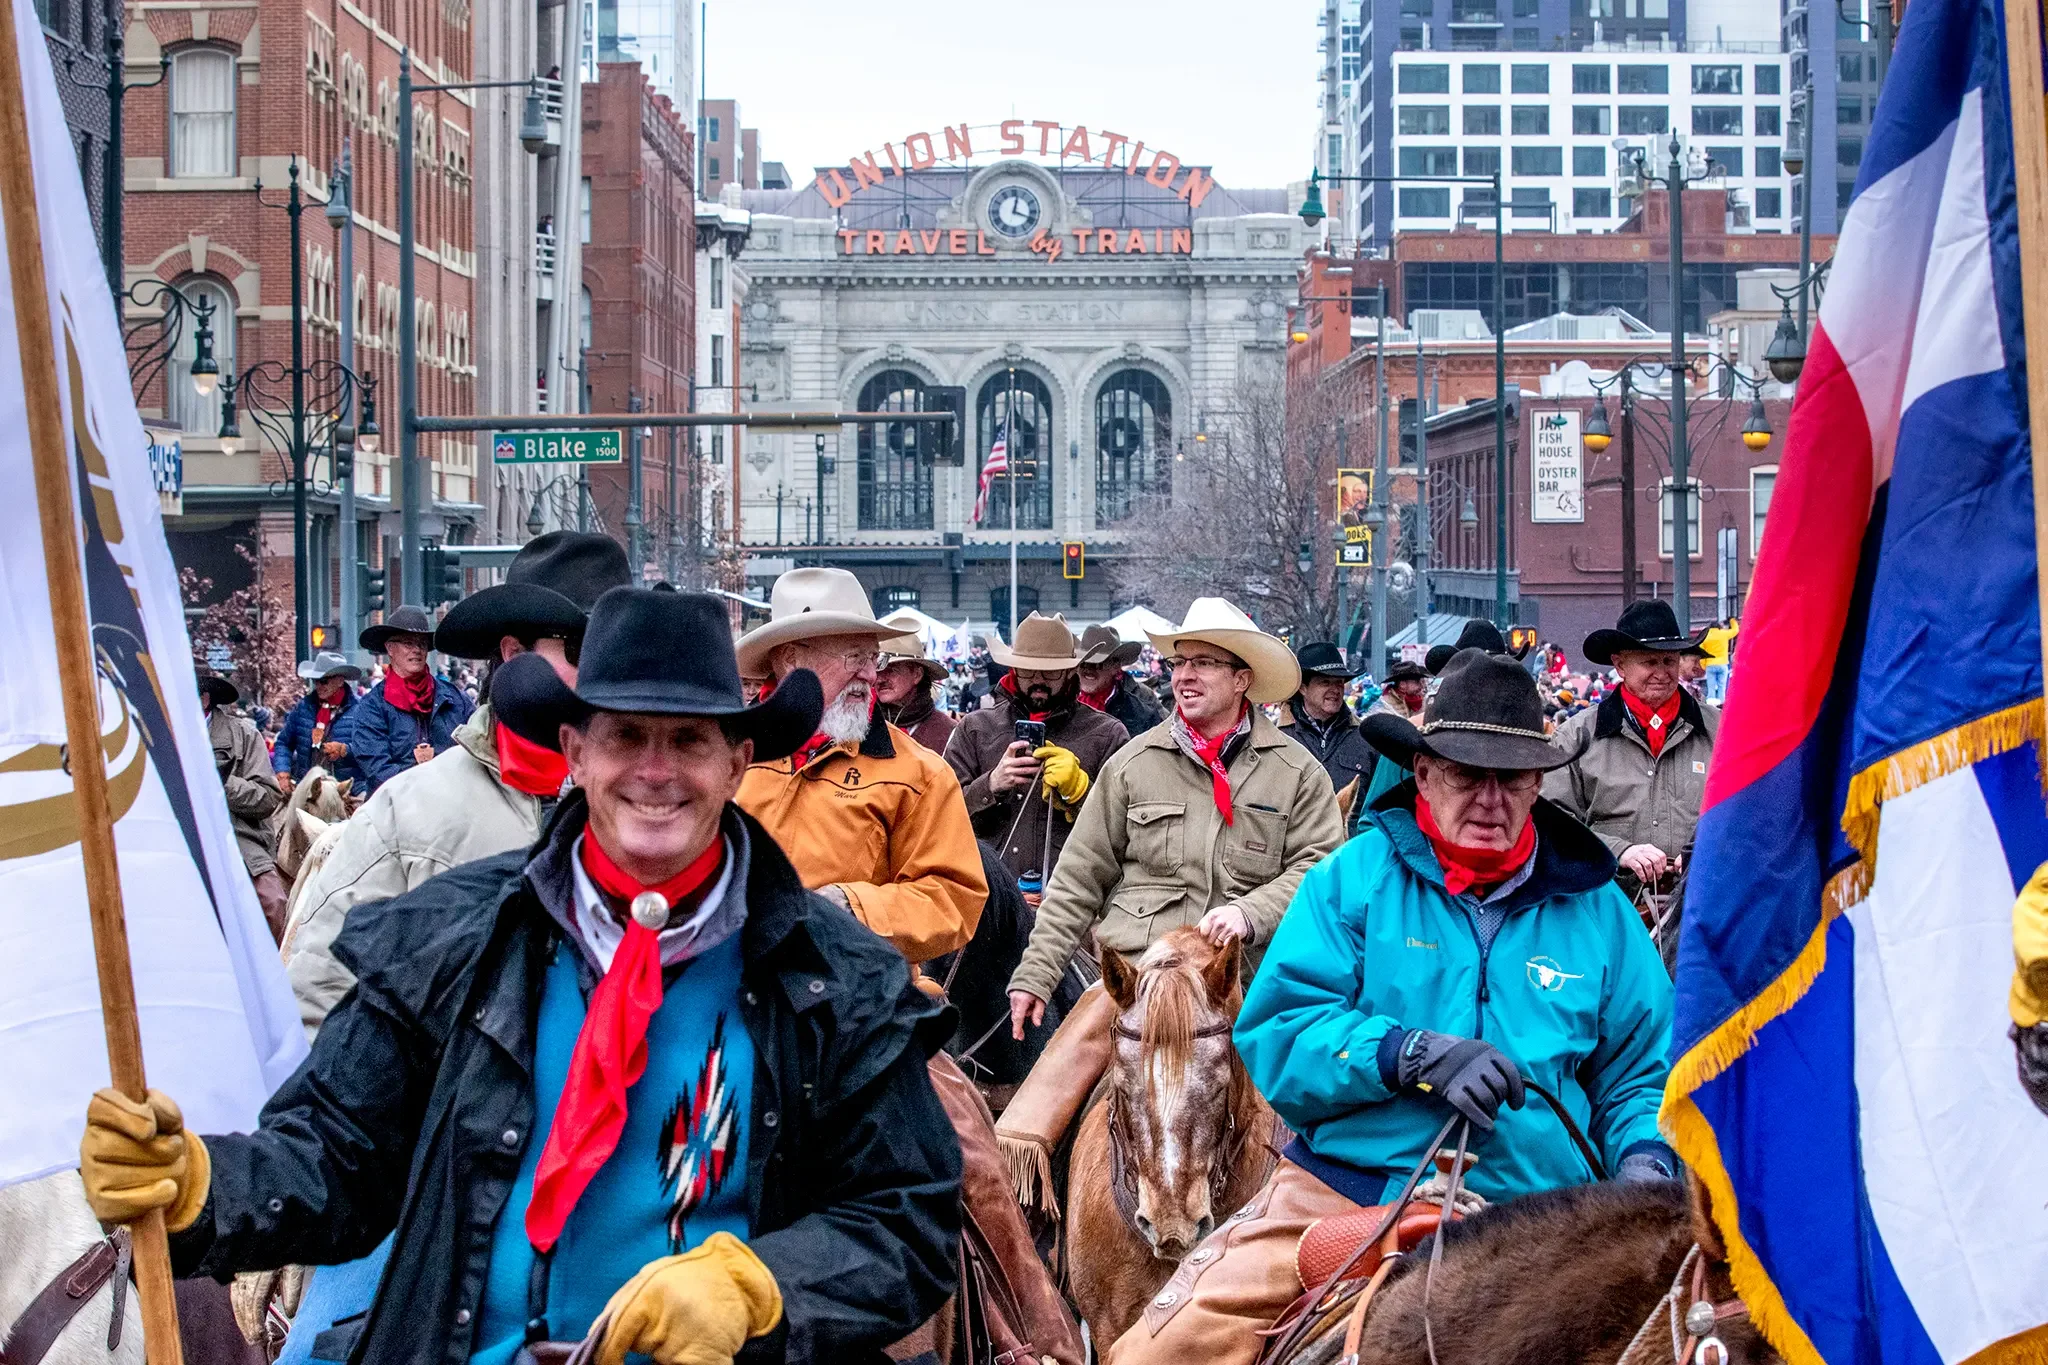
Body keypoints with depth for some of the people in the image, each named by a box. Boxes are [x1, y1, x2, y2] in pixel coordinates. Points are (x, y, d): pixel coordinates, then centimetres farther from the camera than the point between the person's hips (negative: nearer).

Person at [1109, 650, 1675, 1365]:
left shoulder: (1597, 909, 10)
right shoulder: (1355, 877, 4)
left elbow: (1640, 1075, 19)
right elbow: (1272, 1036, -5)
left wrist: (1644, 1155, -3)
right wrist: (1412, 1053, -18)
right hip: (1338, 1193, -2)